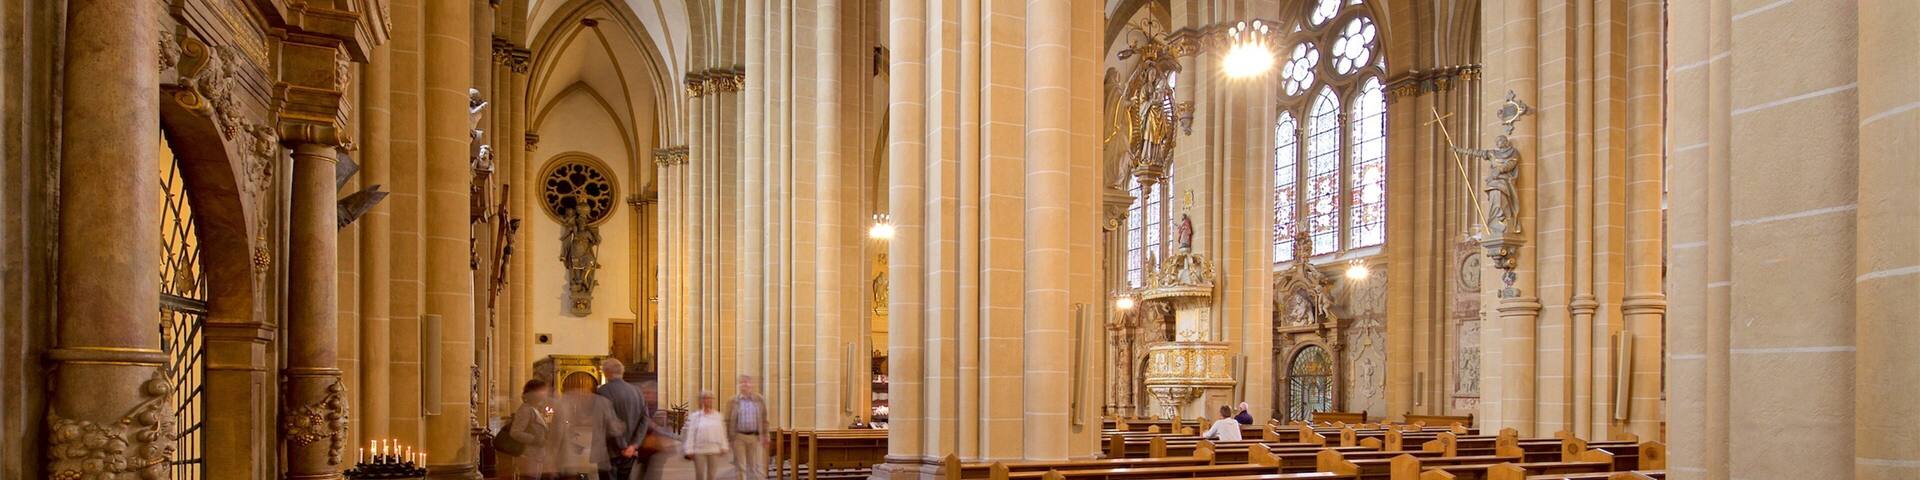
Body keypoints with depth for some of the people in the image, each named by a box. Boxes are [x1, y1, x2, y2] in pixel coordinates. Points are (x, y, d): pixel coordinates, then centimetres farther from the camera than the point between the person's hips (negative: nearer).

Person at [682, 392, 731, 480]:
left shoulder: (718, 415, 7)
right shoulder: (695, 416, 0)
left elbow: (722, 432, 8)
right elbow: (690, 434, -1)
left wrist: (723, 447, 4)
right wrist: (689, 450, -5)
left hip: (714, 450, 2)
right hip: (699, 450, -2)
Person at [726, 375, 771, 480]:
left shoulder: (760, 400, 5)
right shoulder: (733, 401, 2)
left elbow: (764, 419, 8)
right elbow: (728, 420, 3)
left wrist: (764, 436, 3)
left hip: (755, 437, 0)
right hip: (739, 437, 0)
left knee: (757, 466, 2)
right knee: (740, 467, 3)